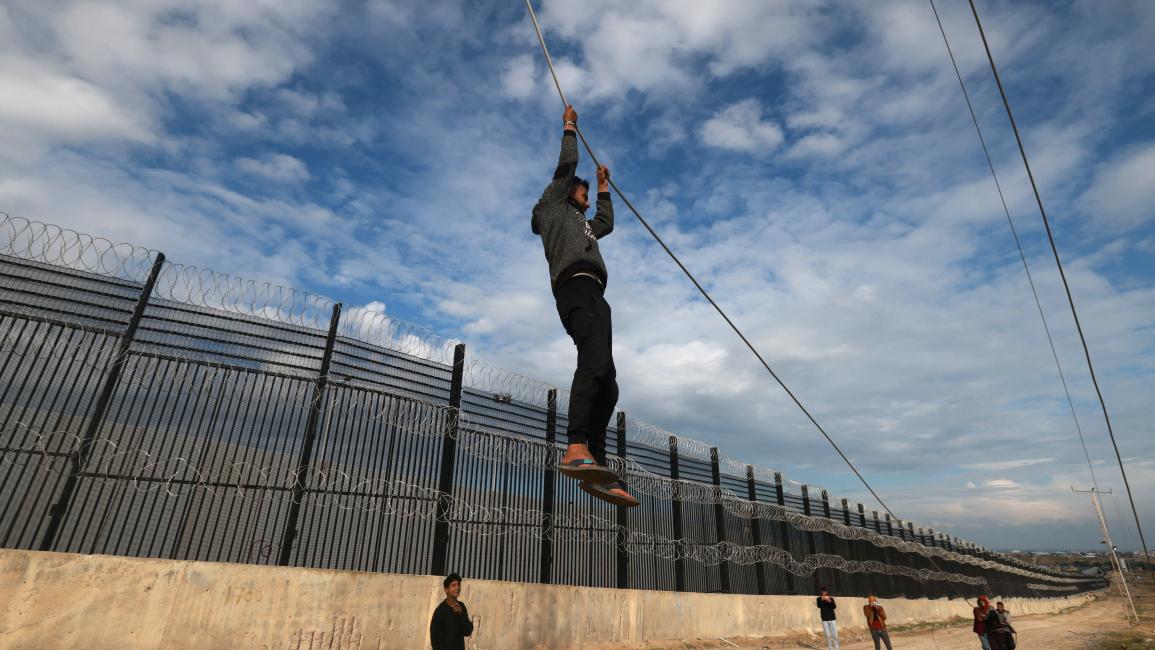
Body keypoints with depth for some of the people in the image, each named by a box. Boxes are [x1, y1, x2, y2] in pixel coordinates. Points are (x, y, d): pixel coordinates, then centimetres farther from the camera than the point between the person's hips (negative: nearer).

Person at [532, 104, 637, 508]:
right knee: (596, 362, -34)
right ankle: (576, 449, -47)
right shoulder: (552, 206, 23)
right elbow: (567, 165, 19)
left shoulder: (580, 226, 44)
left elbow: (606, 223, 55)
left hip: (592, 295, 9)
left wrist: (603, 187, 60)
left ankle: (595, 468, -14)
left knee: (606, 385, -7)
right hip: (577, 286, -9)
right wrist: (569, 129, 33)